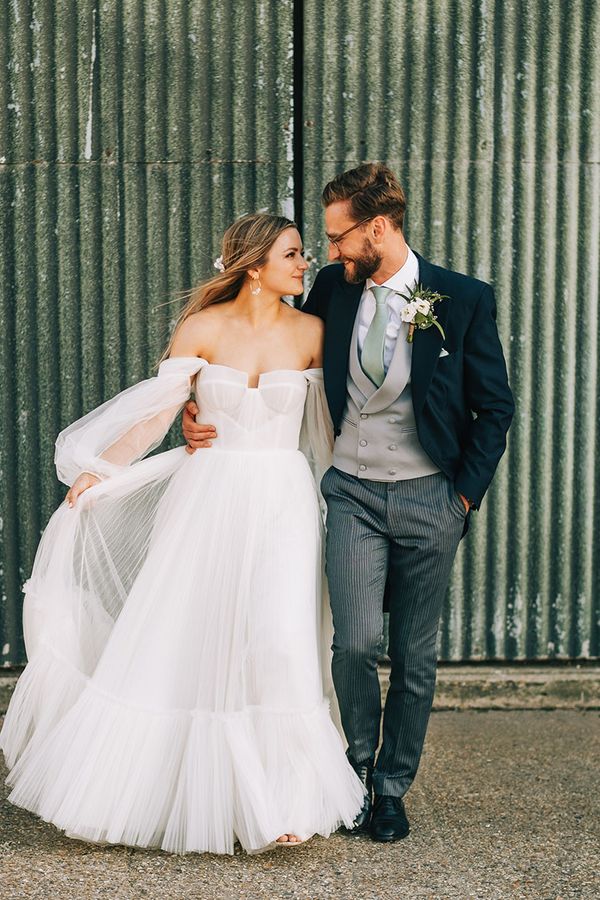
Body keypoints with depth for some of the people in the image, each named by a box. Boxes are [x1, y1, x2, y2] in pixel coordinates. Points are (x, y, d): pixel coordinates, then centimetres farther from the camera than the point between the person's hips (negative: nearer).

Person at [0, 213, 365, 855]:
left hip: (282, 505, 1)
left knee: (280, 643, -9)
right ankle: (139, 788, 23)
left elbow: (331, 424, 9)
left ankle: (279, 800, 5)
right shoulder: (204, 327, -2)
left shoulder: (311, 332, 3)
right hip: (209, 501, -1)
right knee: (180, 641, 4)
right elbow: (157, 409, -4)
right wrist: (99, 468, -12)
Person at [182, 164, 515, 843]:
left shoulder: (464, 299, -6)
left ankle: (391, 787, 25)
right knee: (355, 643, -9)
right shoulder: (333, 290, 2)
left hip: (429, 499, -1)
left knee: (415, 656, 7)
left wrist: (466, 493, -2)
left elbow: (495, 407, 2)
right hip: (353, 492, 1)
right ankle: (359, 764, 18)